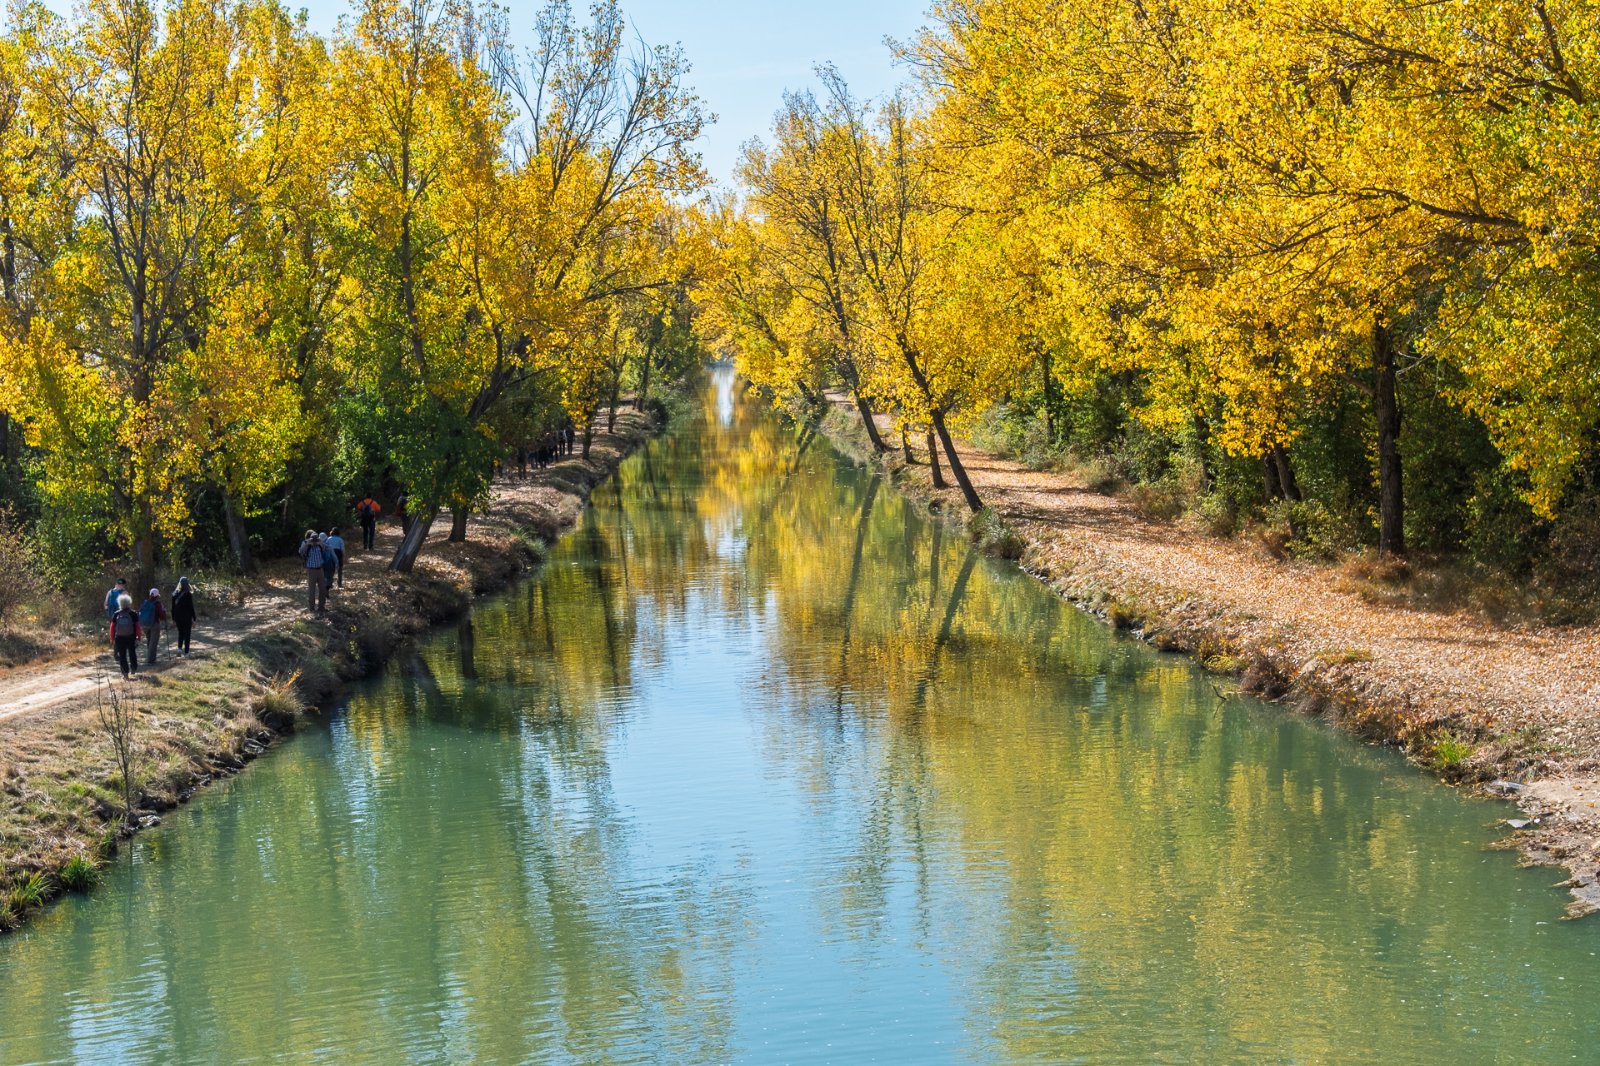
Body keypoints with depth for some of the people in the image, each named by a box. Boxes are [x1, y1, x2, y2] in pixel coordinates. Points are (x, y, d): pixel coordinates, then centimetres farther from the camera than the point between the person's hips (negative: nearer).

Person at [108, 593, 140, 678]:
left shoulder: (116, 614, -3)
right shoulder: (133, 614, -7)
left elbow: (112, 627, 0)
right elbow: (137, 626, -8)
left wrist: (112, 639, 7)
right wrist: (138, 637, -2)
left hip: (119, 638, 0)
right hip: (131, 638, 0)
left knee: (122, 656, 6)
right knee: (132, 654, 19)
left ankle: (125, 672, 1)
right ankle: (133, 670, 27)